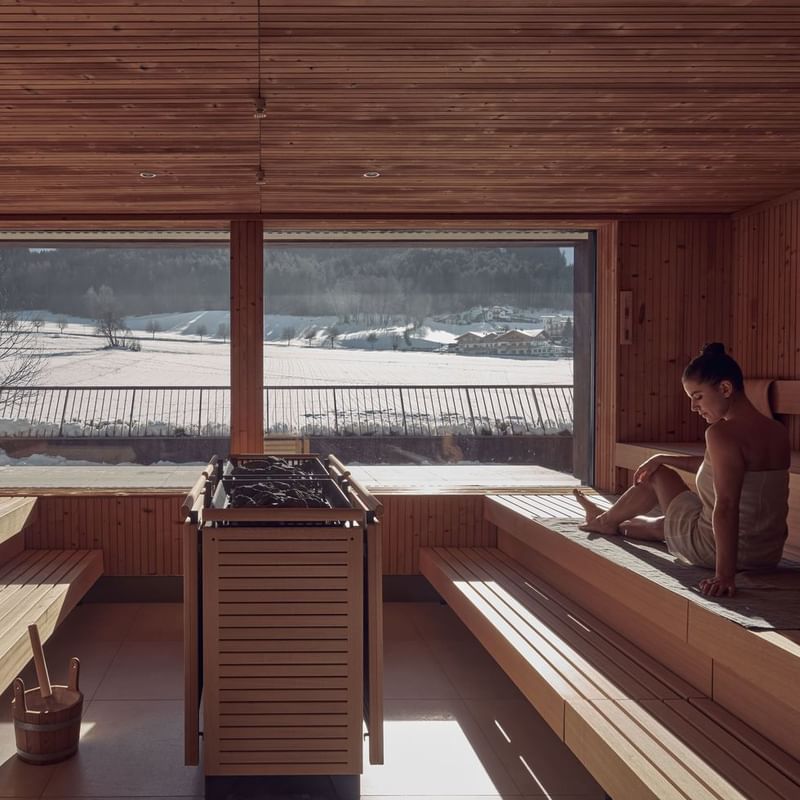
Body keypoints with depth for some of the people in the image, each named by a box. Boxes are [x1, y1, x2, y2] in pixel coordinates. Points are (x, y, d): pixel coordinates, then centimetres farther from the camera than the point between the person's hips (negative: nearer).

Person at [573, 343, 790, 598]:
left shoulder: (722, 433, -23)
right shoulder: (779, 433, 3)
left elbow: (726, 506, -30)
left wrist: (725, 574, -32)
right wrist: (664, 458, 19)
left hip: (715, 549, -7)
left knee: (659, 476, 19)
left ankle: (606, 520, 44)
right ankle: (615, 525, 63)